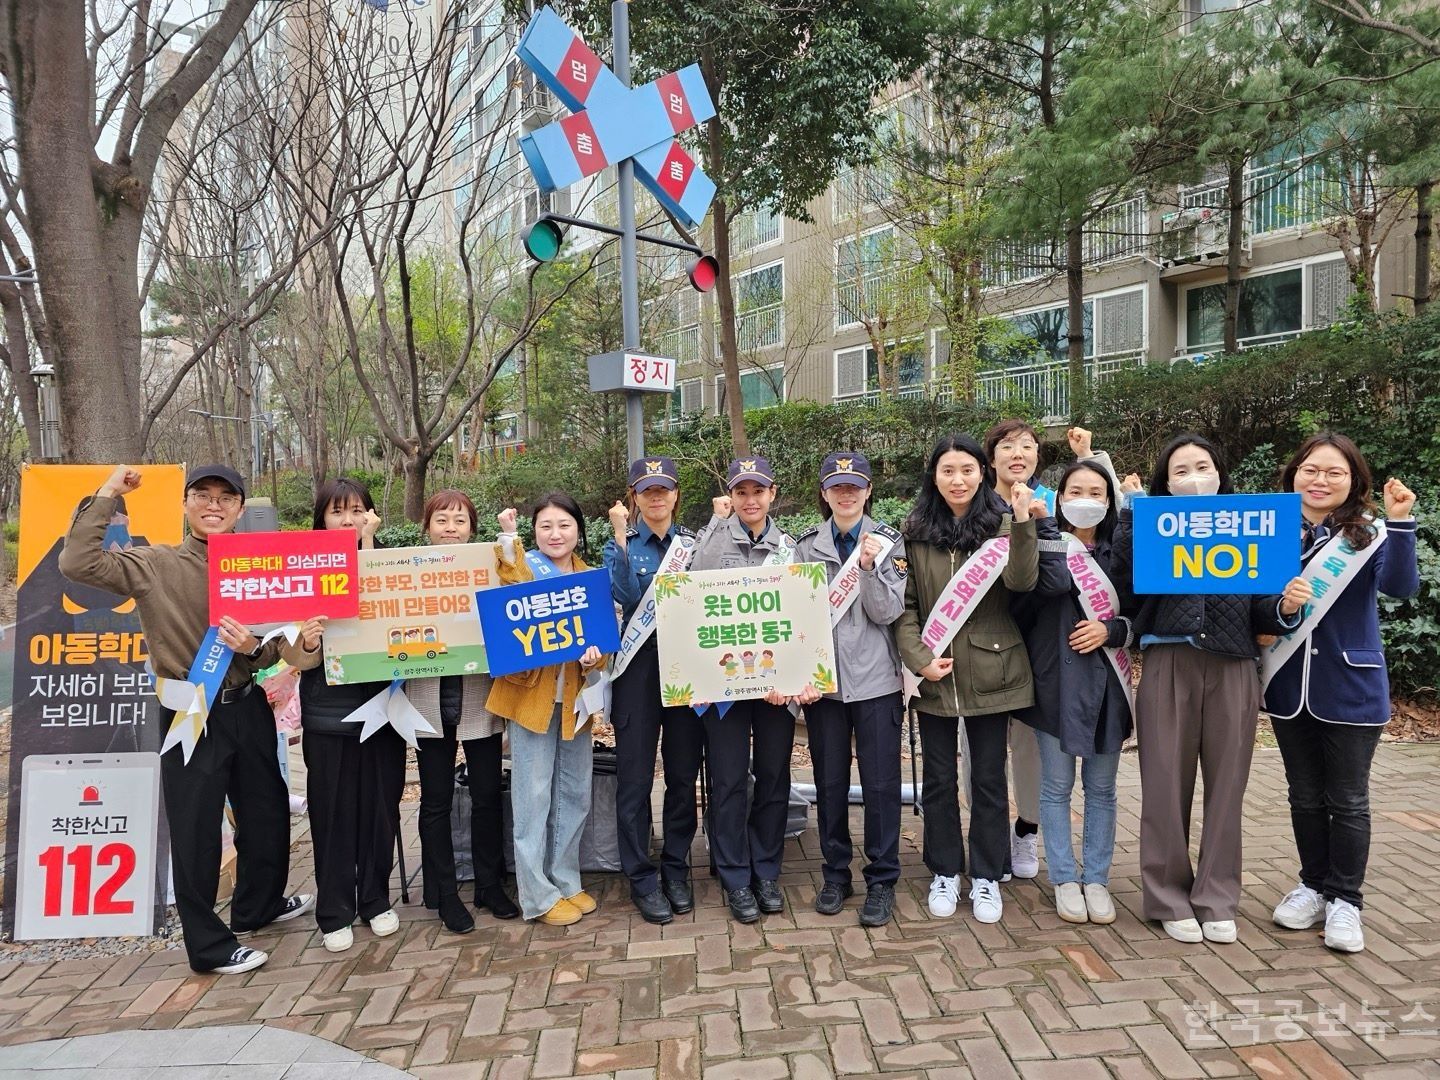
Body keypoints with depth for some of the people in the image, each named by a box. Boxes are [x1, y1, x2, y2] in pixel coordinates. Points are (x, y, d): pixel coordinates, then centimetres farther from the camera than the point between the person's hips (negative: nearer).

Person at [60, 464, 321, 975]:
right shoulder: (155, 565, -5)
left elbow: (275, 648, 2)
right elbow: (77, 563, -19)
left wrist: (254, 646, -21)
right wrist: (107, 496, -15)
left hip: (247, 707, 4)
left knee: (267, 812, 18)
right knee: (196, 828, 4)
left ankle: (258, 905, 42)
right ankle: (209, 946, 20)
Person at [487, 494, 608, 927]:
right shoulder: (525, 567, -3)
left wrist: (595, 654, -14)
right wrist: (509, 538, -27)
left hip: (575, 695, 5)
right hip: (531, 692, -5)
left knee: (575, 794, 13)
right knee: (534, 796, 2)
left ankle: (565, 880, 29)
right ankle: (538, 895, 13)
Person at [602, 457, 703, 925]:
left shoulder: (695, 543, 9)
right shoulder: (620, 545, 4)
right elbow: (625, 597, -14)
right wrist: (621, 537, -16)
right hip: (638, 669, -2)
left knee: (683, 774, 9)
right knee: (635, 777, 2)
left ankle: (676, 870, 25)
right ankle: (641, 878, 16)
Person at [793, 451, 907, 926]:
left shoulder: (889, 543, 1)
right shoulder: (806, 546, 6)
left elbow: (888, 612, -6)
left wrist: (870, 566, -21)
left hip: (875, 679, -2)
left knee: (880, 782, 3)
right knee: (829, 780, 10)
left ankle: (882, 879, 17)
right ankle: (835, 873, 25)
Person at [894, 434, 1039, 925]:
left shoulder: (1001, 523, -2)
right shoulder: (914, 531, 3)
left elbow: (1022, 582, -18)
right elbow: (905, 605, 1)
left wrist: (1023, 522, -29)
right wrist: (920, 659, -11)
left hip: (989, 672, -1)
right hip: (934, 674, 2)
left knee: (989, 778, 10)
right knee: (939, 779, 12)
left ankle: (986, 877, 25)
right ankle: (945, 873, 28)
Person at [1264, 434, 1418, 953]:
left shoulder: (1369, 535, -6)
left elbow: (1400, 586, -23)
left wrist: (1401, 523, -33)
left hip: (1350, 688, -3)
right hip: (1288, 686, 3)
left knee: (1347, 800, 8)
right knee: (1305, 796, 15)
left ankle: (1344, 900, 22)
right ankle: (1313, 886, 32)